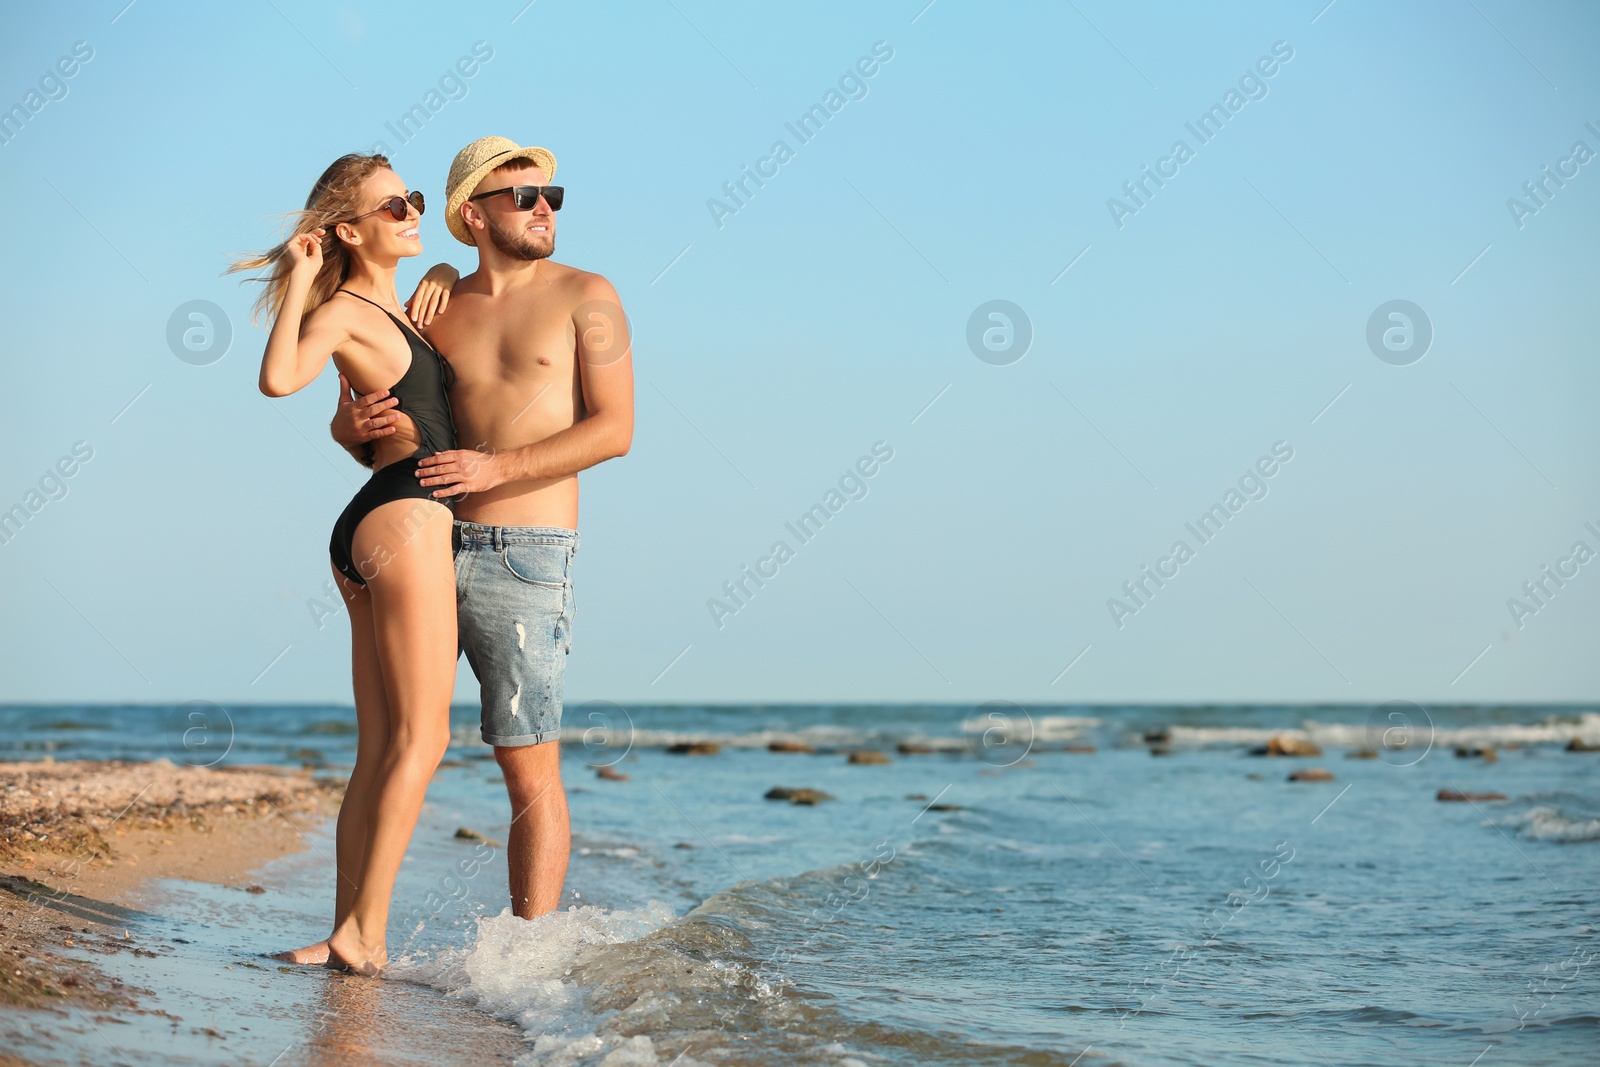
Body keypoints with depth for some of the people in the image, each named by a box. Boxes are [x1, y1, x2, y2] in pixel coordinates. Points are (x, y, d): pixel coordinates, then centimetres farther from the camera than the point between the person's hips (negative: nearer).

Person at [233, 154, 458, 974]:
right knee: (421, 739, -10)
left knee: (379, 751, 7)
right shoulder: (344, 311, -7)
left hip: (371, 534, 9)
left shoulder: (393, 308, 19)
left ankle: (351, 934, 7)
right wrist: (300, 278, -18)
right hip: (404, 518, -9)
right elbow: (279, 378, -27)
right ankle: (362, 935, -11)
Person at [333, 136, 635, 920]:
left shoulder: (584, 297, 3)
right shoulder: (436, 310, 13)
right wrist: (351, 425, -9)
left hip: (523, 559, -4)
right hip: (427, 548, 4)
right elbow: (354, 421, 17)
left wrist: (497, 467, -17)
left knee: (529, 769, -4)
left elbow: (614, 430, -7)